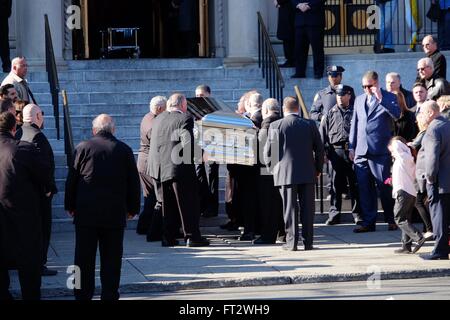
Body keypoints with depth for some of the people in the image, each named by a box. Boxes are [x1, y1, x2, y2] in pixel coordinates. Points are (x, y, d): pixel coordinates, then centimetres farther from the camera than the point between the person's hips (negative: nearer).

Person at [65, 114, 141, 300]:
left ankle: (83, 295, 9)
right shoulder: (124, 150, 1)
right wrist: (132, 208, 14)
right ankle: (110, 295, 6)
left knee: (84, 257, 6)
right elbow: (134, 182, 5)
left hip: (85, 213, 0)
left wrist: (70, 206, 10)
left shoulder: (83, 148, -2)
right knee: (111, 257, 6)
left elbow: (71, 180, 1)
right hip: (115, 214, 1)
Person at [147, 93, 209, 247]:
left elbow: (153, 141, 14)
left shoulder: (158, 119, 10)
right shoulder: (185, 119, -10)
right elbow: (187, 142, -16)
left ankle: (168, 238, 13)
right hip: (178, 167, -6)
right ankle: (192, 236, 2)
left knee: (167, 205, 12)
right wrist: (190, 161, -3)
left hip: (159, 168, 6)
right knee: (188, 204, 2)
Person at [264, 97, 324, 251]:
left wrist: (273, 168, 14)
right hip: (308, 174, 1)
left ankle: (292, 242, 1)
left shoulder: (275, 126, -4)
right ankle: (308, 241, 7)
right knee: (307, 208, 6)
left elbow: (268, 151, -1)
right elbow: (319, 149, 5)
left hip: (285, 173, -1)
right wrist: (318, 169, 16)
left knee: (290, 208, 3)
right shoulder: (310, 124, 1)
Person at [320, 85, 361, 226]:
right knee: (336, 184, 3)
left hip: (352, 150, -1)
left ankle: (357, 214, 7)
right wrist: (323, 152, 1)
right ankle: (334, 214, 8)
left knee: (355, 184, 1)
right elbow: (323, 133, 11)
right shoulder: (330, 113, 12)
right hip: (336, 150, 1)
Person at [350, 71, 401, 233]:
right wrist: (352, 147, 15)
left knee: (384, 187, -1)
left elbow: (397, 114, -16)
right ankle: (368, 221, 9)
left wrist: (380, 98, -19)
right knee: (365, 188, 4)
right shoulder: (359, 100, 18)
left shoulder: (389, 98, 2)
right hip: (361, 151, 5)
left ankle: (391, 220, 11)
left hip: (380, 151, -5)